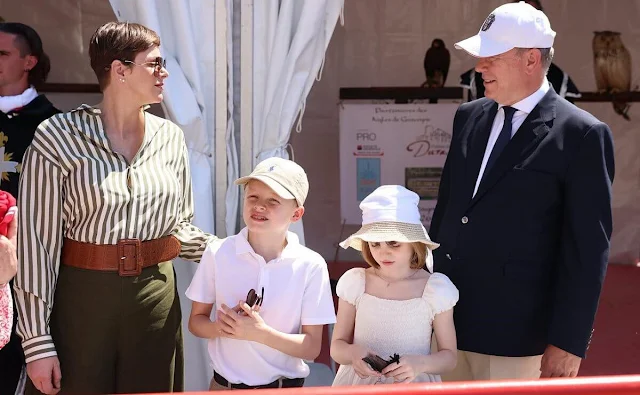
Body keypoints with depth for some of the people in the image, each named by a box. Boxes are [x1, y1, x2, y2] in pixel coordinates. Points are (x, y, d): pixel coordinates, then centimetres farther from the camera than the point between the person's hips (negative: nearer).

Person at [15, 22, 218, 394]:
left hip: (156, 297, 4)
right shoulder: (58, 137, -8)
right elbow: (37, 241, -9)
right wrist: (37, 340, -10)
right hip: (81, 297, -4)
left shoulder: (170, 137, 5)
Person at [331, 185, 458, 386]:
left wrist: (420, 364, -16)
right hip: (359, 384, 1)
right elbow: (336, 347, 6)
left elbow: (449, 356, 3)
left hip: (414, 386, -1)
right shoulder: (355, 282, 0)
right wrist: (352, 352, -15)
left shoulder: (435, 289, -4)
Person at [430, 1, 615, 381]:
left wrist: (569, 341, -12)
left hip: (514, 331, -5)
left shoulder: (582, 135, -10)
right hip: (446, 318, 6)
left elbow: (588, 248, -11)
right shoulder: (469, 116, 9)